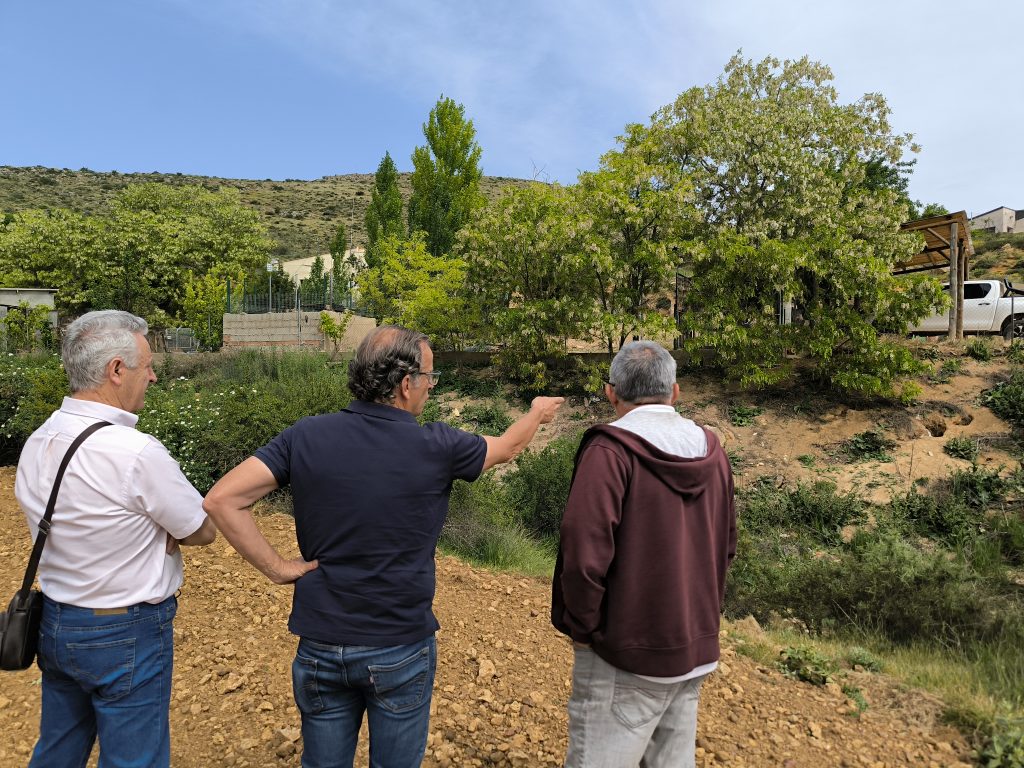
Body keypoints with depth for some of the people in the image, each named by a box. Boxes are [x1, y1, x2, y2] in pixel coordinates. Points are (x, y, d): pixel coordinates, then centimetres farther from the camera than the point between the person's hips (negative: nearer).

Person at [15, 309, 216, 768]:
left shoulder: (36, 444, -2)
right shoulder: (137, 452, -26)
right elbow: (204, 531, -15)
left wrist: (152, 531, -5)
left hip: (54, 625, 8)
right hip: (126, 636, -8)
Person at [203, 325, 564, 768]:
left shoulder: (306, 436, -10)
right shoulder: (435, 447, -15)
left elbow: (222, 500, -13)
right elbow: (505, 448, 4)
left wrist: (277, 568, -7)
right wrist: (538, 413, 24)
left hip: (321, 646, 3)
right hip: (401, 650, -2)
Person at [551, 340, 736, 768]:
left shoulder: (611, 449, -18)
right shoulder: (711, 450, 2)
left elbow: (584, 553, -24)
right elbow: (725, 545, 11)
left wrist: (582, 626, -9)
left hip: (626, 654, -7)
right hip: (697, 649, 7)